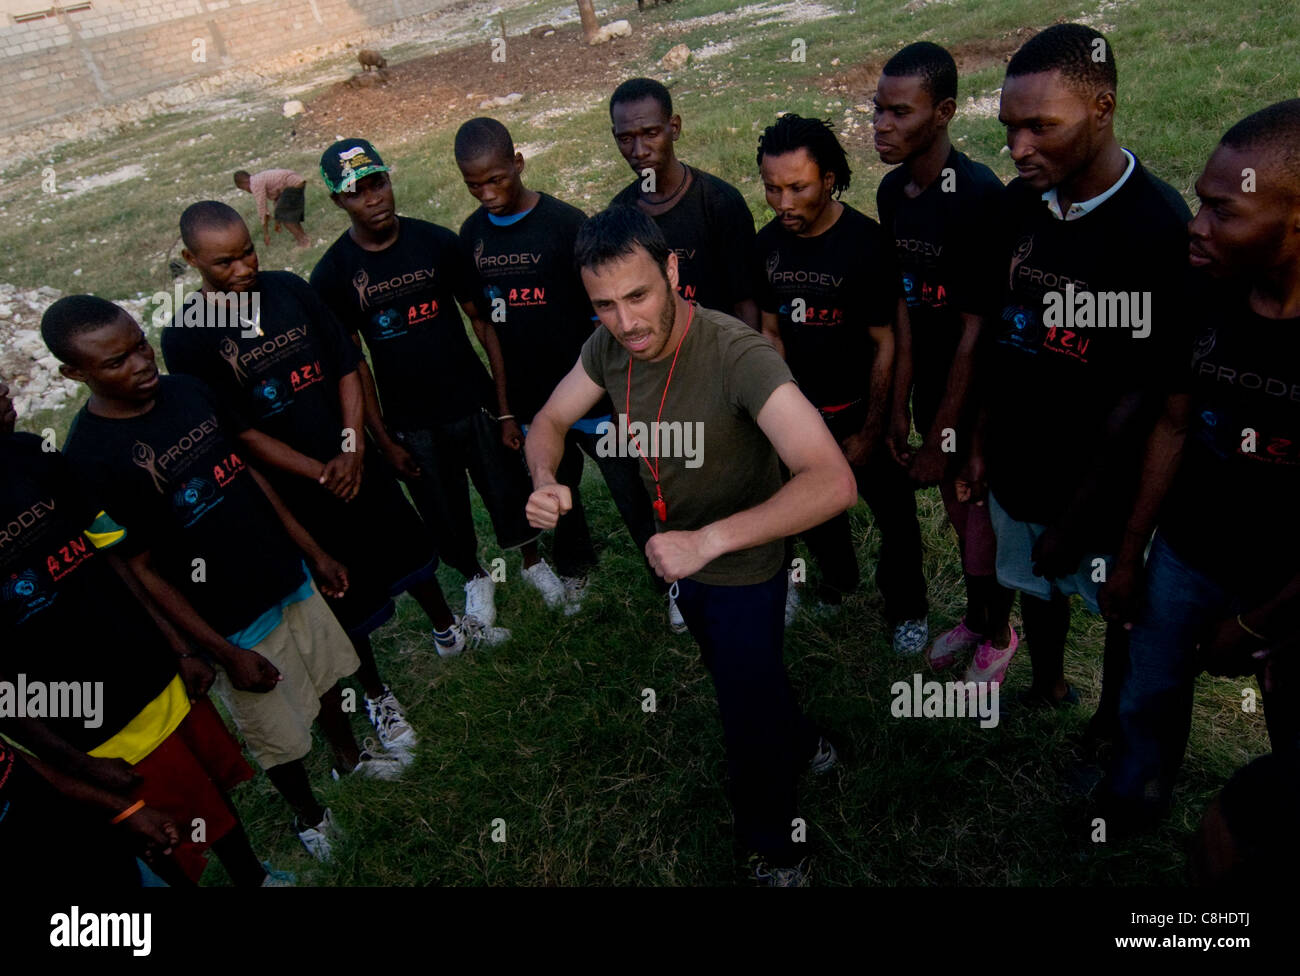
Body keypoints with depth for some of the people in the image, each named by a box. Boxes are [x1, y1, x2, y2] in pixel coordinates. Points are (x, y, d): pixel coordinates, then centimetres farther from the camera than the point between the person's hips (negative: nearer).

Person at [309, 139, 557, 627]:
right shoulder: (332, 274, -8)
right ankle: (475, 578, 44)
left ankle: (534, 562, 41)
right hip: (411, 425, 0)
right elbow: (352, 363, -2)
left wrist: (505, 408, -7)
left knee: (510, 493, 10)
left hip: (475, 403, 0)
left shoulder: (437, 242, -7)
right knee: (446, 517, 14)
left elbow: (481, 320, -4)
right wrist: (383, 439, -3)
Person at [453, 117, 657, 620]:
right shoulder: (472, 234, 2)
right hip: (528, 401, 5)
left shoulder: (567, 224, -14)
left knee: (632, 495, 5)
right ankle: (575, 568, 46)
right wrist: (502, 397, 11)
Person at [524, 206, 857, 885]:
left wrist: (707, 540, -48)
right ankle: (803, 747, 63)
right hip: (679, 559, 7)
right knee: (733, 679, 31)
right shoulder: (610, 345, -15)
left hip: (744, 570, -7)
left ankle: (772, 852, 45)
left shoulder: (738, 355, -36)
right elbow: (549, 422, -1)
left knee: (747, 714, 14)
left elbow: (833, 481, -45)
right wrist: (544, 483, -24)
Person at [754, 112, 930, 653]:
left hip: (862, 407, -4)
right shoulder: (767, 244, -6)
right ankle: (837, 579, 50)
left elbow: (886, 345, -16)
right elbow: (772, 331, 3)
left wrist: (869, 435, -13)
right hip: (802, 411, 4)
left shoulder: (865, 243, -20)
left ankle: (906, 607, 36)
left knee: (893, 513, 10)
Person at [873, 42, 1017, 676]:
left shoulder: (979, 196, -24)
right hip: (931, 388, 6)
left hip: (982, 395, -6)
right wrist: (900, 409, 2)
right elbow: (904, 304, 3)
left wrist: (939, 441, -16)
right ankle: (973, 620, 45)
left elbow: (976, 332, -22)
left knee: (985, 522, 11)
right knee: (957, 512, 22)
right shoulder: (891, 192, -1)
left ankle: (1000, 632, 38)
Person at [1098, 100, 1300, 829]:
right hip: (1185, 555, 4)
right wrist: (1130, 555, 5)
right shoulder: (1208, 301, -11)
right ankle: (1132, 805, 48)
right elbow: (1174, 427, 0)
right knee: (1149, 700, 21)